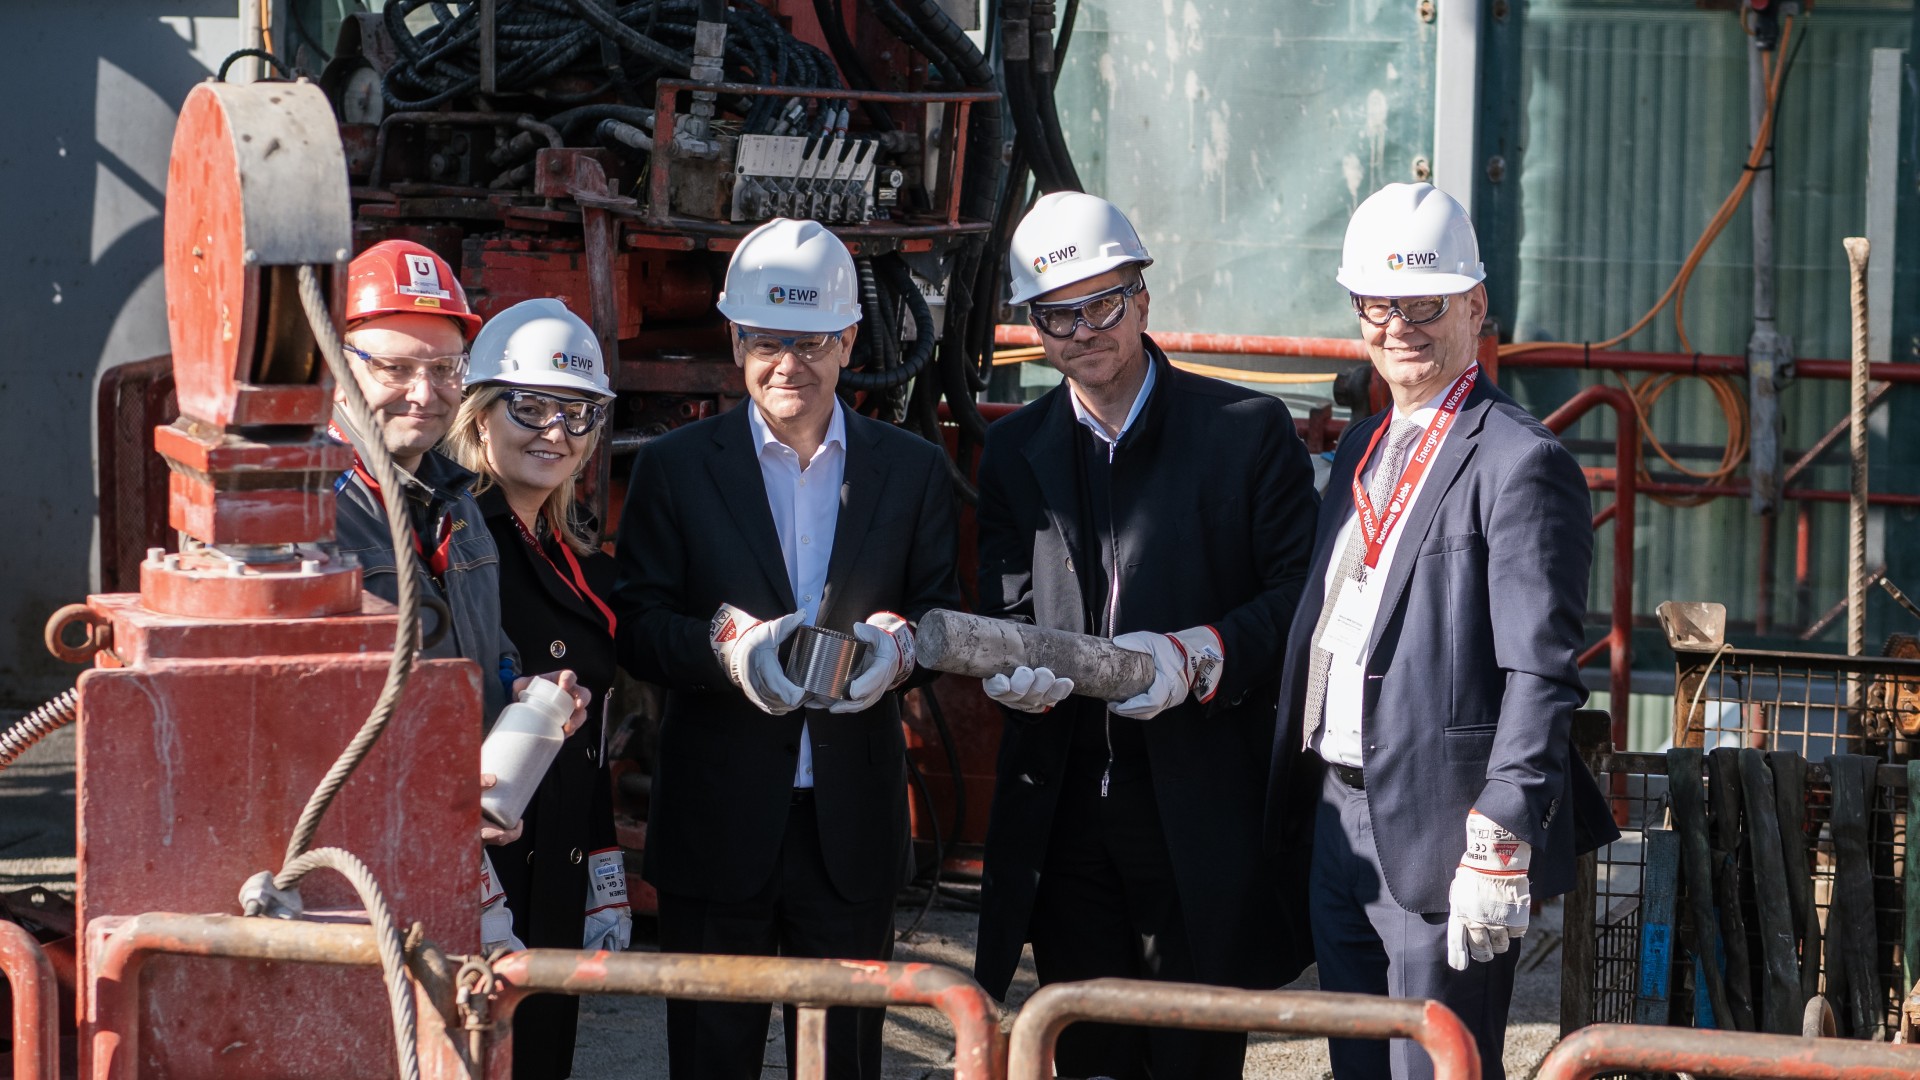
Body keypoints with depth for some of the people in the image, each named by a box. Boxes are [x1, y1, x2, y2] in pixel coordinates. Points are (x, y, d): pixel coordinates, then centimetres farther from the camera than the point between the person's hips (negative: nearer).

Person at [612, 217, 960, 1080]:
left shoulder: (912, 471, 9)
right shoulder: (675, 468, 4)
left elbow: (944, 614, 8)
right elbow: (635, 628, -1)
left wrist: (900, 645, -16)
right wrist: (726, 646, -22)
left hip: (853, 823, 1)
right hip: (719, 822, -1)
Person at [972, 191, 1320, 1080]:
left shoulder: (1248, 431, 1)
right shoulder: (1015, 451, 12)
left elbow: (1301, 595, -3)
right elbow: (1005, 609, 8)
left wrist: (1196, 656, -19)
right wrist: (1013, 666, -16)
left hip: (1201, 817, -3)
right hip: (1065, 819, 3)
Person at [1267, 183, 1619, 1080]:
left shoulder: (1521, 463, -12)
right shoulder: (1364, 447, 15)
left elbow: (1540, 676, -17)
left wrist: (1499, 851, -22)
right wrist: (1297, 793, 15)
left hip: (1440, 831, -8)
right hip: (1340, 817, 8)